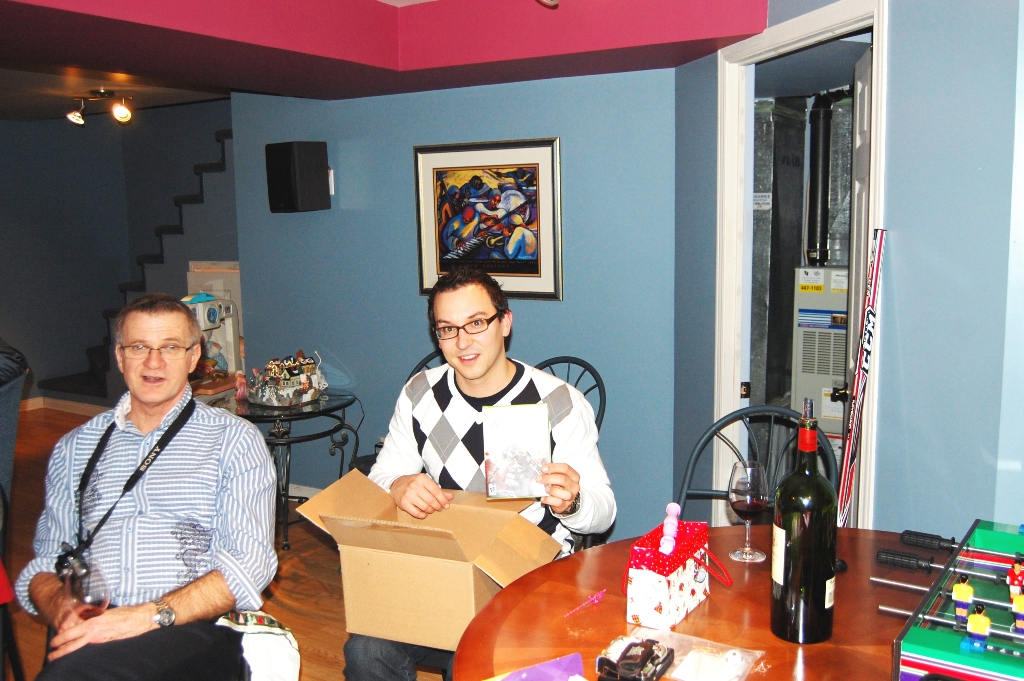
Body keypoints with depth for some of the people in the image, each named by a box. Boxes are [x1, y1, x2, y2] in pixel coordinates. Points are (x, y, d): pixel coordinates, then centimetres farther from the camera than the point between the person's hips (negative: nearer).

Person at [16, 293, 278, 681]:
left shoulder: (234, 439, 7)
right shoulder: (74, 448, 20)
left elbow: (250, 562, -4)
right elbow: (47, 558, 17)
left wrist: (152, 616, -17)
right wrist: (60, 608, -6)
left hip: (193, 630, -3)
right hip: (89, 631, 4)